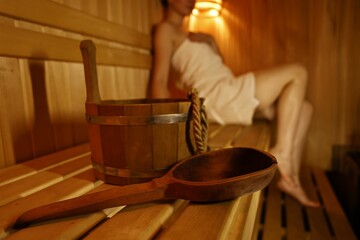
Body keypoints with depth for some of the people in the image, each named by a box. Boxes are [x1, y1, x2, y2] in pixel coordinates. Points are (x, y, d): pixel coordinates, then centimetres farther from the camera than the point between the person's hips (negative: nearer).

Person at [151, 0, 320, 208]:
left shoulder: (186, 34, 29)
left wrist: (211, 41, 8)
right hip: (219, 97, -9)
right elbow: (160, 80, -11)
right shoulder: (165, 29, 2)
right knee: (297, 73, -9)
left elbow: (219, 64, 26)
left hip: (230, 96, 9)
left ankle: (292, 177, 5)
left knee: (303, 107, 9)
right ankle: (281, 152, -15)